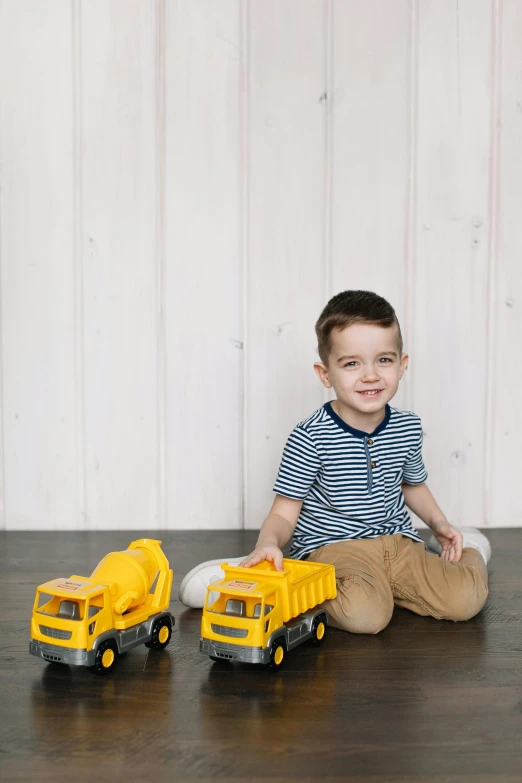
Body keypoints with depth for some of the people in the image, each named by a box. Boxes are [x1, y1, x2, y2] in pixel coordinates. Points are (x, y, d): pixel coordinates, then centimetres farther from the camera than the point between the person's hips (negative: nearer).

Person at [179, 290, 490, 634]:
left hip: (399, 542, 4)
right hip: (333, 547, -4)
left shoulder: (408, 428, 3)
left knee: (467, 598, -18)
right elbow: (284, 513, -10)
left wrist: (438, 521, 8)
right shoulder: (310, 438, -14)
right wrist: (268, 541, -32)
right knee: (364, 613, -34)